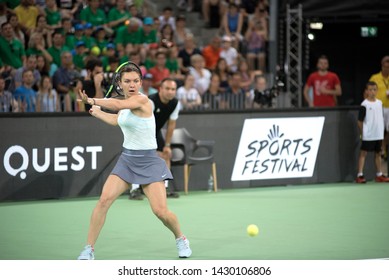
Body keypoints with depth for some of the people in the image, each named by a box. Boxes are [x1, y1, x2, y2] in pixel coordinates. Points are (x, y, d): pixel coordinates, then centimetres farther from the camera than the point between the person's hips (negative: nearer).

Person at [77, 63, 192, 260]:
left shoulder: (141, 100, -17)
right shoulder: (125, 104, 7)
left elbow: (117, 105, -35)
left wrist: (91, 101, -25)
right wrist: (95, 112, 35)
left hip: (148, 162, -6)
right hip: (126, 159, 6)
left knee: (160, 211, -12)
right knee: (104, 199, -12)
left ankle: (181, 239, 19)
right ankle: (89, 249, -5)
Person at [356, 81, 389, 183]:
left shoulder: (379, 103, 8)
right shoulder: (364, 105, -10)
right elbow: (360, 121, -8)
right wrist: (362, 132, -7)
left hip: (379, 134, 6)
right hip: (368, 135, -6)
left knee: (378, 153, 14)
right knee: (363, 153, -4)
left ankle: (379, 175, 23)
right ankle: (360, 175, -5)